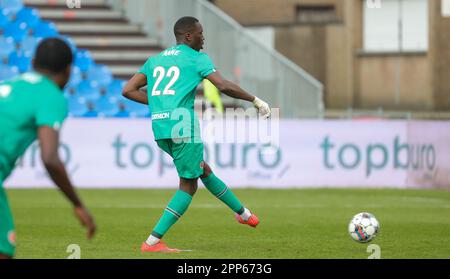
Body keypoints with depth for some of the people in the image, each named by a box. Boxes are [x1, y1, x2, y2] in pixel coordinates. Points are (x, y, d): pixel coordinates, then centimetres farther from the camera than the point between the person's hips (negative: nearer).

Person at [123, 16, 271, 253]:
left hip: (159, 129, 8)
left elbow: (128, 90, 14)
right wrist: (256, 101, 2)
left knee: (203, 170, 24)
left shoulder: (154, 60, 20)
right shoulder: (196, 58, 1)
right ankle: (152, 242, -8)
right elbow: (224, 86, -10)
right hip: (182, 126, -8)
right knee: (188, 186, 1)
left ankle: (242, 213, 37)